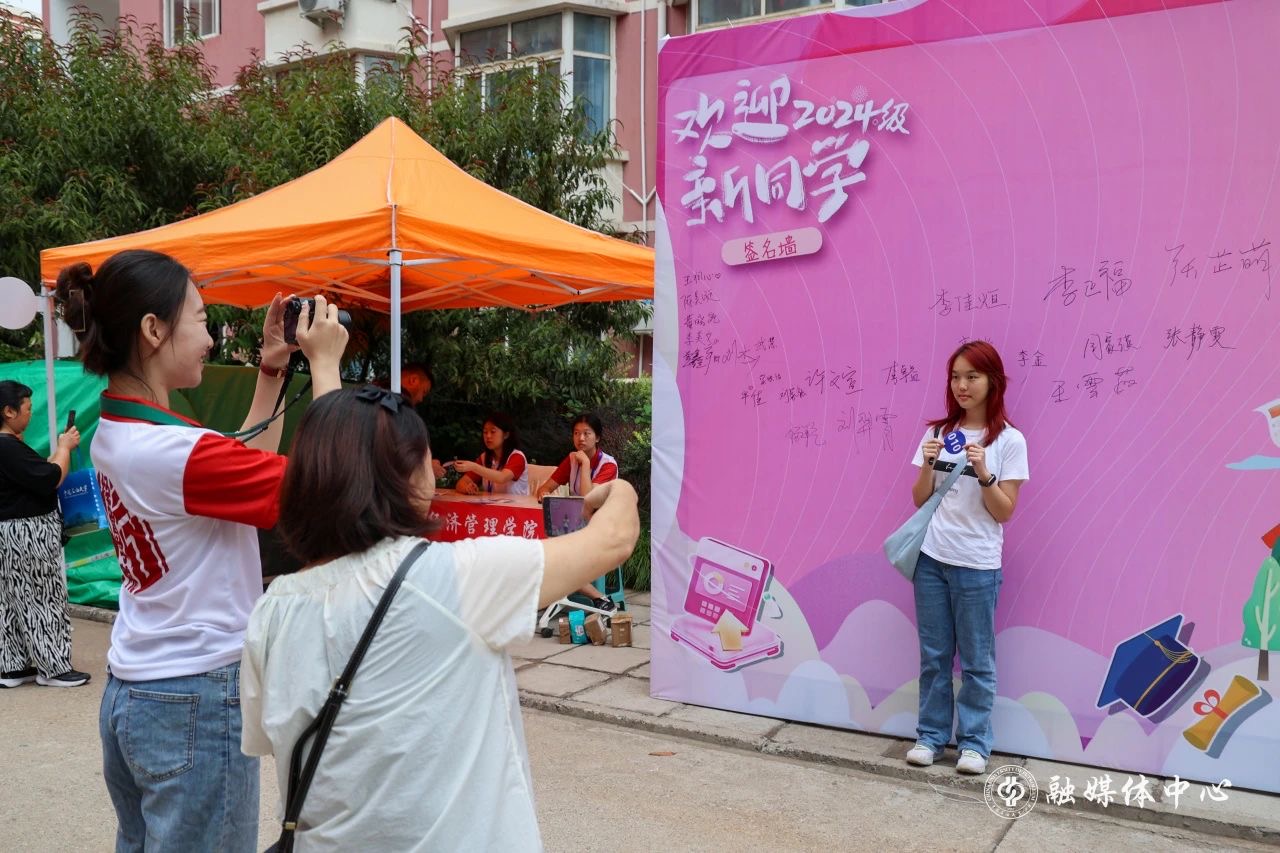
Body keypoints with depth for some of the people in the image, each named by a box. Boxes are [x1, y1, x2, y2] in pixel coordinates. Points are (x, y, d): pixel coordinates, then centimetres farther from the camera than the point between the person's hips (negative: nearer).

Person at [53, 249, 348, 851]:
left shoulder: (112, 435, 5)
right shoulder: (177, 451, -24)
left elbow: (239, 469, 14)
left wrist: (272, 371, 10)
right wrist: (325, 365, -13)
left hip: (128, 693, 9)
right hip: (197, 701, -9)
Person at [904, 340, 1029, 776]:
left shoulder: (1009, 440, -4)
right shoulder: (937, 432, 6)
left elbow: (1004, 512, -6)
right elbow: (919, 500, 7)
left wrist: (983, 473, -21)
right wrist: (928, 465, -10)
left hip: (977, 565, -3)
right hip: (931, 559, 3)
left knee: (976, 660, 6)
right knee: (933, 655, 10)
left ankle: (974, 742, 18)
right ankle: (931, 734, 21)